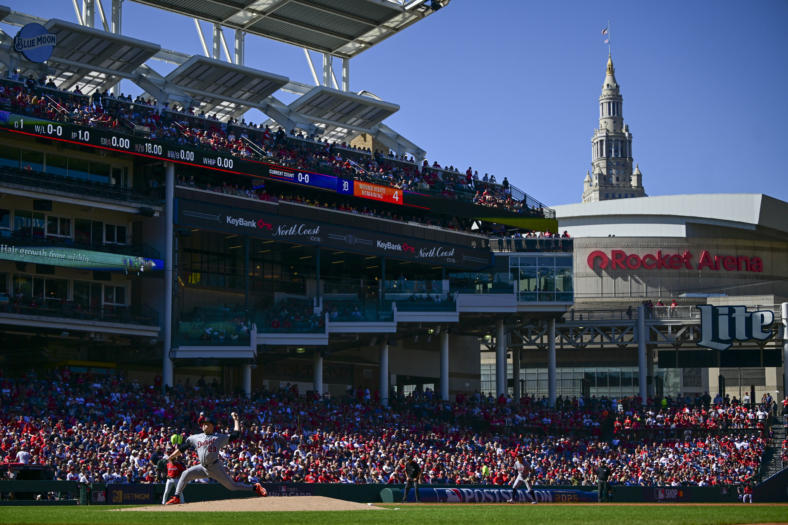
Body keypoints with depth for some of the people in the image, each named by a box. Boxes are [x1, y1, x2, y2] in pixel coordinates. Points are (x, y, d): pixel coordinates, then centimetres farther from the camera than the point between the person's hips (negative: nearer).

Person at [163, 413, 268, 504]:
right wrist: (169, 458, 6)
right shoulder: (195, 438, 12)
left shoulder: (219, 437, 4)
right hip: (203, 467, 4)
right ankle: (176, 498, -12)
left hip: (215, 467, -4)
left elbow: (236, 434, 2)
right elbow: (182, 448, 11)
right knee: (186, 474, -15)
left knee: (232, 486, -5)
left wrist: (236, 420, 4)